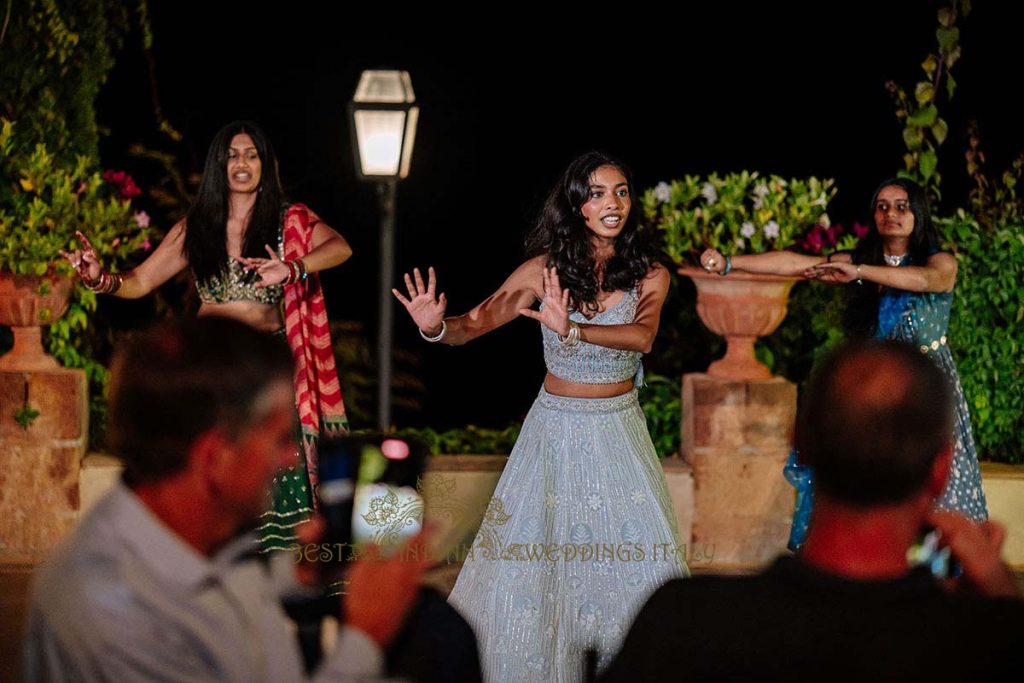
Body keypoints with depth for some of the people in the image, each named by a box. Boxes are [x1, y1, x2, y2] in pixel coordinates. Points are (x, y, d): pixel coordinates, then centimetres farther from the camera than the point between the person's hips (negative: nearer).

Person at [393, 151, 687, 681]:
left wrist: (572, 330, -39)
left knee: (641, 568, -2)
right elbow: (473, 325, -8)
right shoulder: (545, 268, -4)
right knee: (526, 562, -3)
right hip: (555, 427, 0)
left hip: (619, 433, 0)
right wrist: (436, 327, -31)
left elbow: (643, 336, -23)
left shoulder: (649, 274, -3)